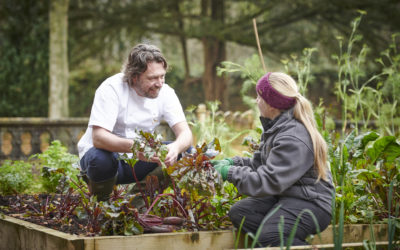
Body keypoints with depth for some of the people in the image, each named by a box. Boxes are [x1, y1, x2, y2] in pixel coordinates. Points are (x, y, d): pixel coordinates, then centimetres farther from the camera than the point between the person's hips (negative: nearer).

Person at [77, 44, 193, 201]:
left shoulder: (165, 92, -7)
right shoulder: (111, 89, -21)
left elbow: (185, 132, -13)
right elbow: (98, 137, -31)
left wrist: (176, 147, -38)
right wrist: (133, 146, -49)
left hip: (140, 160, 5)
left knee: (185, 152, -17)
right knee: (101, 158, -39)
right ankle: (100, 202, -7)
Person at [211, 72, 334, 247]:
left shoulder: (293, 138, -22)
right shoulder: (275, 127, 10)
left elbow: (269, 181, -25)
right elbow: (260, 163, 20)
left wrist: (230, 173, -16)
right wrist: (232, 162, 4)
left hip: (310, 202, -10)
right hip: (283, 196, 10)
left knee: (270, 236, -29)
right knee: (239, 212, -8)